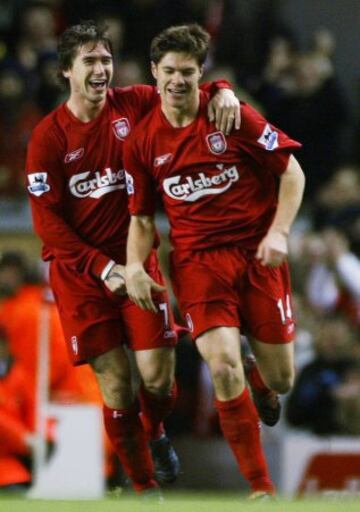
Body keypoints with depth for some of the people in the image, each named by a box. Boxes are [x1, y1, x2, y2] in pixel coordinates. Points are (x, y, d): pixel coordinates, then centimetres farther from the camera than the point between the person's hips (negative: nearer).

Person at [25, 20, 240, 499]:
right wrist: (102, 268, -15)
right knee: (115, 385, -3)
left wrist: (222, 92, -18)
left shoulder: (133, 105, -1)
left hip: (136, 259, 2)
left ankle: (155, 433, 29)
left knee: (158, 377, -7)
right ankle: (146, 488, 13)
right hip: (80, 273, -2)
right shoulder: (48, 137, -7)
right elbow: (46, 220, -8)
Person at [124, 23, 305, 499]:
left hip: (258, 256, 0)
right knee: (224, 368, -21)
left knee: (279, 380, 4)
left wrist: (279, 232, -11)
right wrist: (136, 265, -7)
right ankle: (261, 488, -7)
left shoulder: (233, 117, -5)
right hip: (198, 260, 0)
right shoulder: (142, 141, 2)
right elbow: (142, 217, 11)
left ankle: (261, 378, 46)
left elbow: (291, 172, 1)